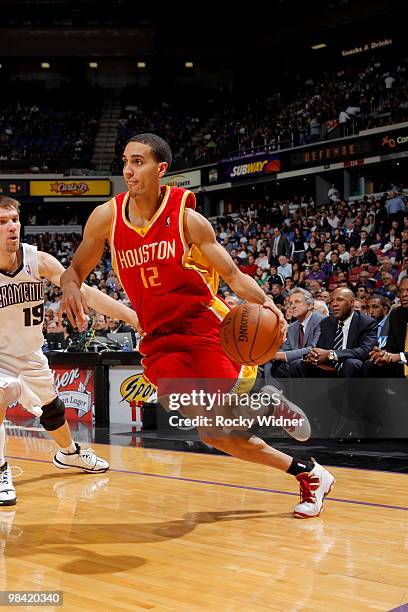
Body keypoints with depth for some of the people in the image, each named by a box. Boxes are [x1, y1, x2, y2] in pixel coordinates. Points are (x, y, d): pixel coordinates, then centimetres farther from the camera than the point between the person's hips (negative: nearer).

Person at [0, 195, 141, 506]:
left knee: (52, 408, 23)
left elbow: (86, 292, -23)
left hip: (30, 354, 4)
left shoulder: (38, 260, -21)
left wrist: (133, 317, -30)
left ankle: (69, 453, 52)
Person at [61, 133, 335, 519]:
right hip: (159, 340, 3)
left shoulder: (186, 217, -7)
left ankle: (275, 407, 17)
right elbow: (76, 268, 10)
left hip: (205, 325, -3)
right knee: (212, 433, -2)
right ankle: (307, 475, 15)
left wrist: (264, 302, -24)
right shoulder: (107, 217, 0)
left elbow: (233, 275, -4)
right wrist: (70, 286, -14)